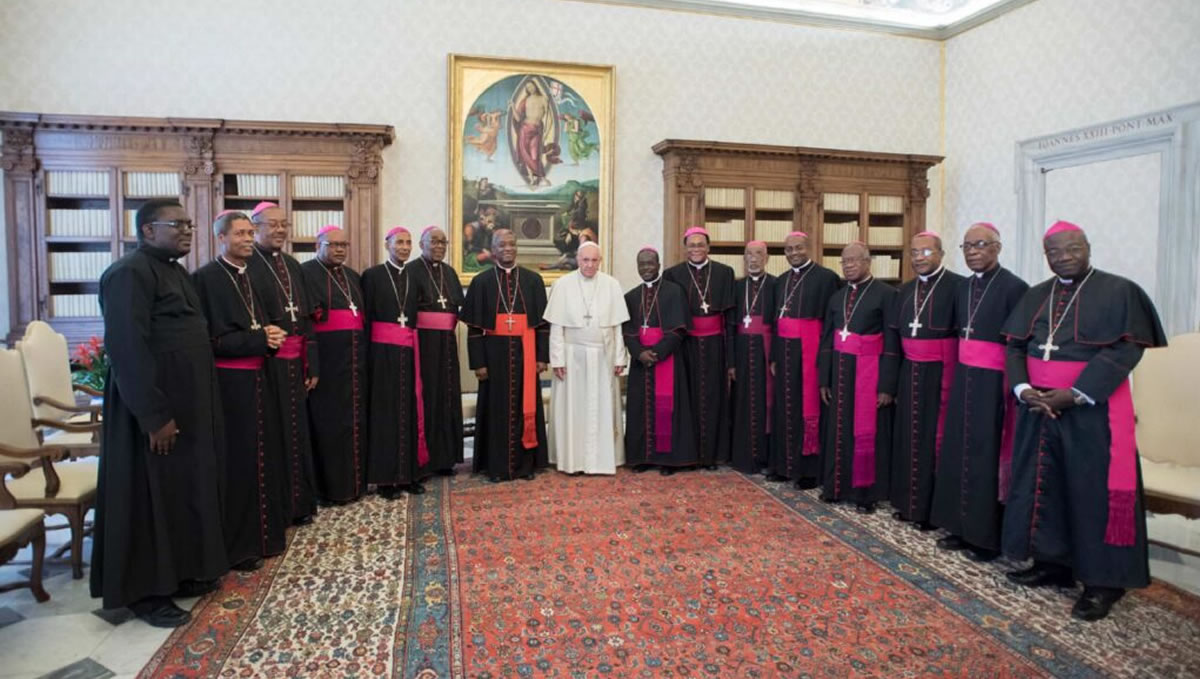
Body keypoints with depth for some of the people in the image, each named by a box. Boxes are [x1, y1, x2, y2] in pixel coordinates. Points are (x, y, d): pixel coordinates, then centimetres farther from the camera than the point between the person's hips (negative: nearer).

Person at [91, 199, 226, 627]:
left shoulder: (174, 271, 14)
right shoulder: (129, 274, -16)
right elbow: (127, 349, -22)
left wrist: (199, 405, 15)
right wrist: (154, 414, -24)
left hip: (187, 402, 9)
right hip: (154, 408, -9)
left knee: (185, 489, 16)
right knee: (151, 496, 2)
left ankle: (181, 573, 29)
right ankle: (145, 592, 16)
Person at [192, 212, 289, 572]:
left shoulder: (252, 277, 13)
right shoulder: (205, 278, -9)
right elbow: (209, 339, -15)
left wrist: (271, 333, -3)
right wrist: (259, 339, -19)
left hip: (258, 379, 7)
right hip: (229, 383, -7)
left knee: (265, 456, 11)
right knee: (236, 462, 0)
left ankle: (266, 532, 24)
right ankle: (237, 545, 13)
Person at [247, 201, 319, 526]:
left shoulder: (293, 265, 14)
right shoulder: (246, 265, -7)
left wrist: (312, 364, 11)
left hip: (294, 363, 6)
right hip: (265, 363, -6)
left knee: (296, 431, 11)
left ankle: (299, 502, 23)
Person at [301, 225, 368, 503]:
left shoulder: (353, 276, 18)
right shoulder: (306, 272, -3)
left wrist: (364, 352, 12)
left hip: (354, 355, 6)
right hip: (325, 357, -6)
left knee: (355, 418, 9)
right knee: (328, 421, -1)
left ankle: (354, 481, 19)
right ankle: (332, 486, 8)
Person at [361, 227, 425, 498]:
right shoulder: (372, 275, 0)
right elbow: (366, 316, -3)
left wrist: (417, 347, 6)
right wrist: (369, 354, -10)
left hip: (410, 350, 4)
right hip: (383, 350, -4)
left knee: (410, 410, 5)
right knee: (385, 411, 0)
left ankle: (411, 473, 13)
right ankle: (386, 478, 7)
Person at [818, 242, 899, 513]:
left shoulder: (886, 293, -7)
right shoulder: (837, 297, 10)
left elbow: (891, 342, -10)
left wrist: (887, 385, -14)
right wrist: (824, 379, 6)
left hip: (869, 371, -5)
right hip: (840, 371, 5)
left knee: (866, 432, 2)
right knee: (839, 429, 10)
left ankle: (866, 491, 15)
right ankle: (837, 486, 23)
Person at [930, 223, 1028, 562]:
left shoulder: (1013, 287, -11)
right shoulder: (963, 288, 10)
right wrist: (956, 378, 10)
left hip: (993, 383, -7)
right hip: (963, 379, 7)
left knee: (988, 455, 2)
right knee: (959, 450, 10)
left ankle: (988, 536, 16)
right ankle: (963, 527, 23)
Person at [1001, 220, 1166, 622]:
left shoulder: (1119, 292, -3)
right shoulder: (1034, 297, 12)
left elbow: (1125, 349, -12)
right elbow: (1015, 346, 8)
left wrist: (1075, 394, -19)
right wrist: (1024, 389, -10)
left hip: (1094, 411, -5)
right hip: (1039, 407, 5)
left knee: (1095, 491, -1)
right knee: (1043, 484, 10)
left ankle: (1103, 581, 11)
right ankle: (1053, 562, 23)